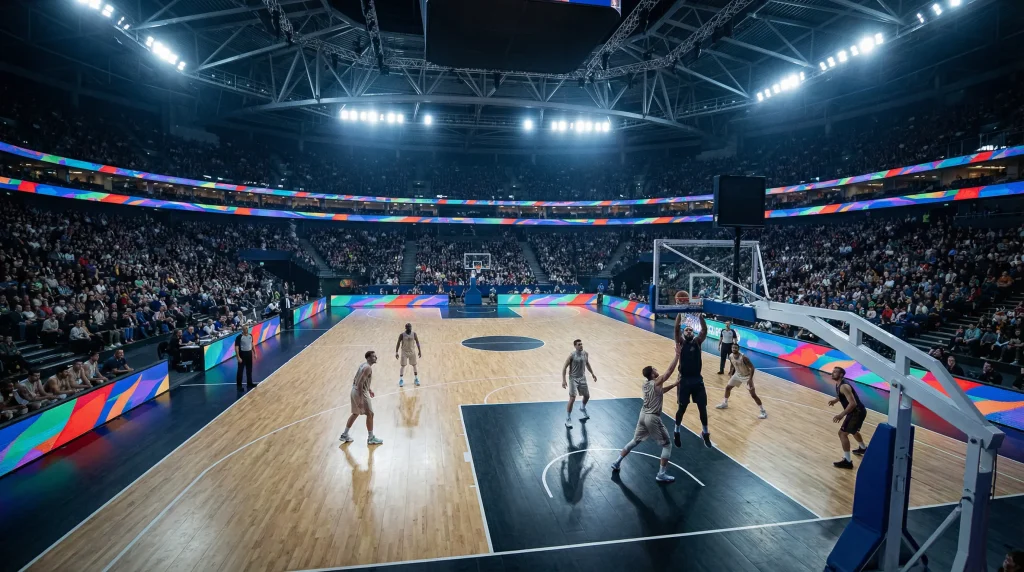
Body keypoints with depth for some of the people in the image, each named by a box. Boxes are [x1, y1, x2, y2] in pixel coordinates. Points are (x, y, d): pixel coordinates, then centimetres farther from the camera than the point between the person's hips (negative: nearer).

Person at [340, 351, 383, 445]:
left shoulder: (363, 364, 8)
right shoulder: (368, 368, -21)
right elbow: (360, 383, -27)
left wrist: (369, 389, 29)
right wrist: (360, 399, -27)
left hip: (355, 391, 10)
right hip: (360, 392, -10)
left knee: (355, 414, 23)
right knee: (370, 414, 2)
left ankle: (345, 435, 32)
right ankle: (371, 438, 12)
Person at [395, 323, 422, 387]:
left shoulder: (414, 334, -6)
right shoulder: (402, 335, -13)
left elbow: (417, 342, 2)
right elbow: (398, 343, -7)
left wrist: (419, 351, 0)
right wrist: (396, 352, -10)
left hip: (412, 352, 2)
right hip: (404, 352, -2)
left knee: (414, 365, 9)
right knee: (402, 366, 0)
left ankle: (416, 379, 21)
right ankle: (401, 380, 9)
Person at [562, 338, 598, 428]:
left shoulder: (585, 354, -2)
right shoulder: (572, 355, -19)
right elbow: (564, 367, -16)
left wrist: (592, 373, 19)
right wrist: (563, 380, -22)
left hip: (582, 378, 6)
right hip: (573, 379, -6)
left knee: (587, 396, 19)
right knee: (572, 399, -10)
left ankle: (583, 408, 52)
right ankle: (568, 419, 3)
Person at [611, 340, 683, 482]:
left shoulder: (646, 382, 5)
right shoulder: (656, 383, -18)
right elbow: (669, 370, -25)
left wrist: (674, 384, 16)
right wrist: (677, 354, -24)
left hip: (643, 415, 8)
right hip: (653, 418, -8)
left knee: (635, 441, 22)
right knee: (667, 445, 8)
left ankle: (617, 463, 26)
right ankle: (661, 474, 7)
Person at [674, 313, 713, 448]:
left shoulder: (697, 342, 6)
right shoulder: (681, 342, 1)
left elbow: (705, 330, -7)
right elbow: (676, 328, -14)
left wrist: (700, 314, -14)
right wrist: (680, 313, -17)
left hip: (697, 379, 2)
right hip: (684, 380, -2)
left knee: (703, 408, 8)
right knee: (682, 408, 7)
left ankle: (705, 433, 28)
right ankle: (677, 432, 28)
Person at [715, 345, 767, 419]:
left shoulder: (743, 358, -32)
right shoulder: (730, 356, -13)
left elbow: (752, 367, -26)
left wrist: (750, 379, -30)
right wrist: (731, 373, 13)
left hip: (747, 376, -6)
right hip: (737, 375, 6)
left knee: (753, 395, -7)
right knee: (728, 387, 11)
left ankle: (763, 411, 4)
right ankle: (724, 404, 32)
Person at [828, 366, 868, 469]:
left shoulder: (844, 386, -25)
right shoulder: (839, 384, 7)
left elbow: (853, 403, -31)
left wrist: (841, 415, -31)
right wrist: (835, 400, 11)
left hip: (857, 412, -11)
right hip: (858, 411, 11)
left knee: (842, 433, -10)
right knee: (852, 430, 34)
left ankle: (847, 461, -6)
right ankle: (863, 448, 60)